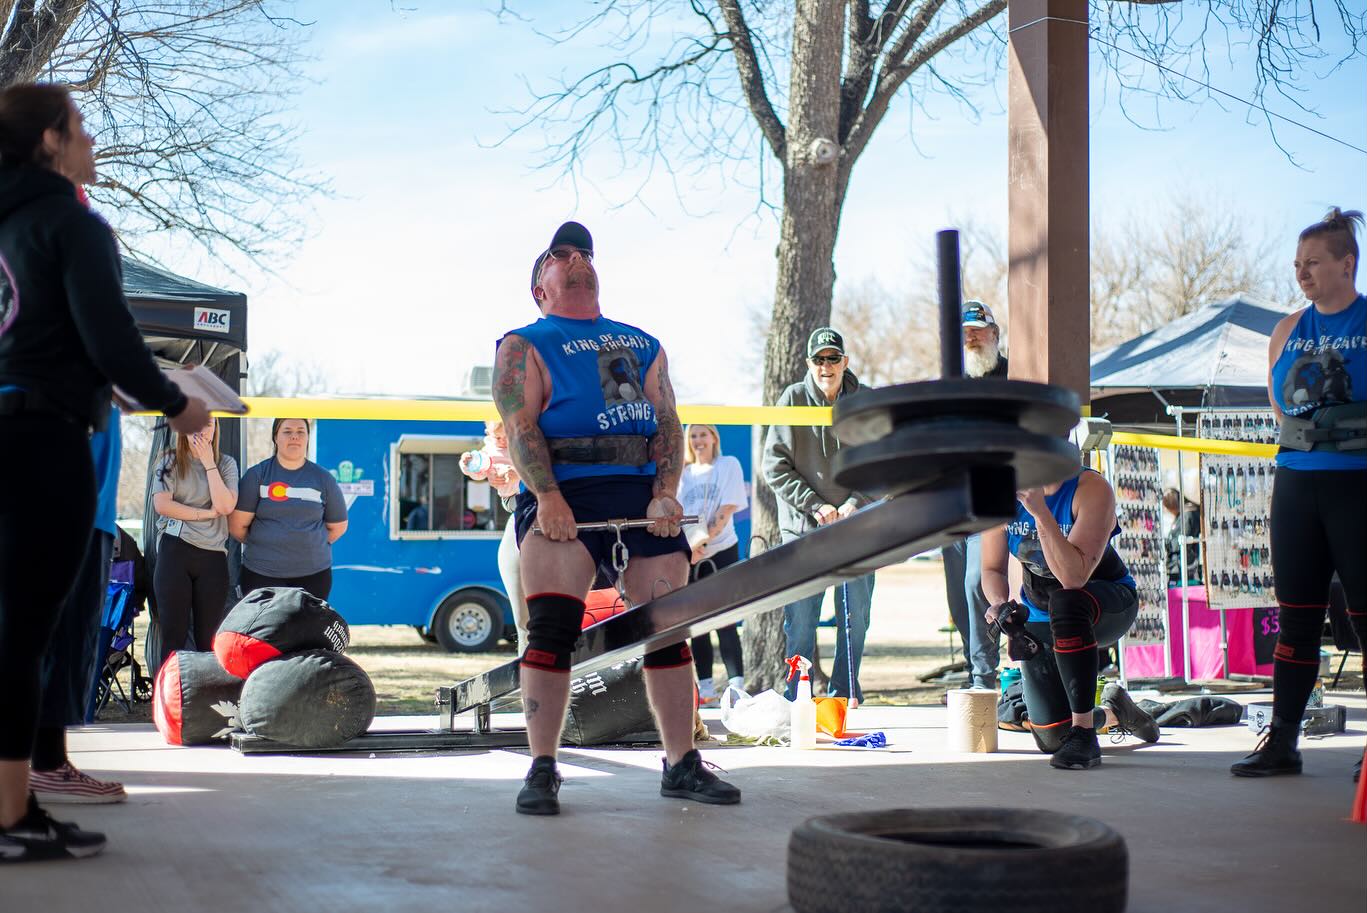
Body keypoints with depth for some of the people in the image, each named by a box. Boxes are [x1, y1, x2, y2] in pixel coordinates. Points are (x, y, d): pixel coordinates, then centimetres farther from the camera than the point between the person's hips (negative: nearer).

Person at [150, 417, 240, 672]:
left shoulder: (226, 464, 10)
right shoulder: (170, 461, 6)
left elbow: (225, 506, -5)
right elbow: (161, 505, -6)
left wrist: (208, 463, -4)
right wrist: (206, 513, -5)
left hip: (213, 554, 2)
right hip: (174, 552, -2)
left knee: (209, 639, 2)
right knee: (173, 636, -2)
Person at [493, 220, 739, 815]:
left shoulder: (643, 345, 24)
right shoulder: (525, 344, 11)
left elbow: (668, 423, 14)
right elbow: (520, 426, -3)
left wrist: (665, 493, -3)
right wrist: (547, 498, -18)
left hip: (644, 492, 4)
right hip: (563, 493, -4)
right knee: (551, 627, -13)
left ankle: (682, 765, 9)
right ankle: (541, 771, -8)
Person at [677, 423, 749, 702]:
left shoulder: (728, 465, 5)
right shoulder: (683, 473, 16)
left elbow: (727, 507, -6)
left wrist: (704, 540, -17)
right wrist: (687, 545, -10)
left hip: (721, 550, -4)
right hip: (689, 554, 4)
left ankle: (736, 686, -13)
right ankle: (705, 688, 7)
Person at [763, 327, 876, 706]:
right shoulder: (793, 399, -1)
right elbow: (775, 465, -3)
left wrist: (856, 504, -11)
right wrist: (815, 506, -11)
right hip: (802, 530, -1)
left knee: (855, 619, 5)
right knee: (799, 622, 0)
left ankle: (845, 697, 16)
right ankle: (796, 700, 9)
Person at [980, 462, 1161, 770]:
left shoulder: (1092, 489, -27)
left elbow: (1073, 577, -37)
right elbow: (992, 570, -5)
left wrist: (1040, 512, -43)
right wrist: (1000, 604, -26)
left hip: (1109, 603, -4)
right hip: (1039, 621, 4)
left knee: (1065, 603, -42)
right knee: (1052, 740, 1)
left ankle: (1084, 732, -32)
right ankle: (1112, 711, 37)